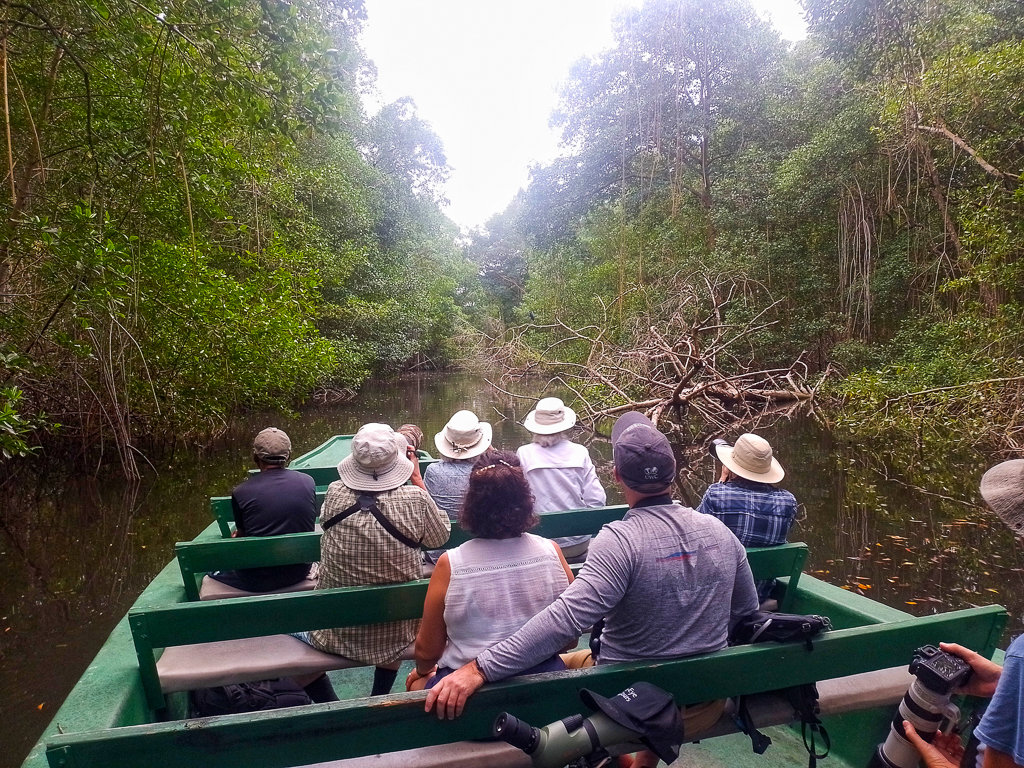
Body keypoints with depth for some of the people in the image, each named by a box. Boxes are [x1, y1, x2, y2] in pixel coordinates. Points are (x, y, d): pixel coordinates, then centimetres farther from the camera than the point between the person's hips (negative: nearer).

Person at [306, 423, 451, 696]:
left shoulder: (334, 494, -18)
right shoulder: (416, 500, -23)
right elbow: (440, 536, -2)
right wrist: (418, 481, 1)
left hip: (334, 634, 2)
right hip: (394, 636, -1)